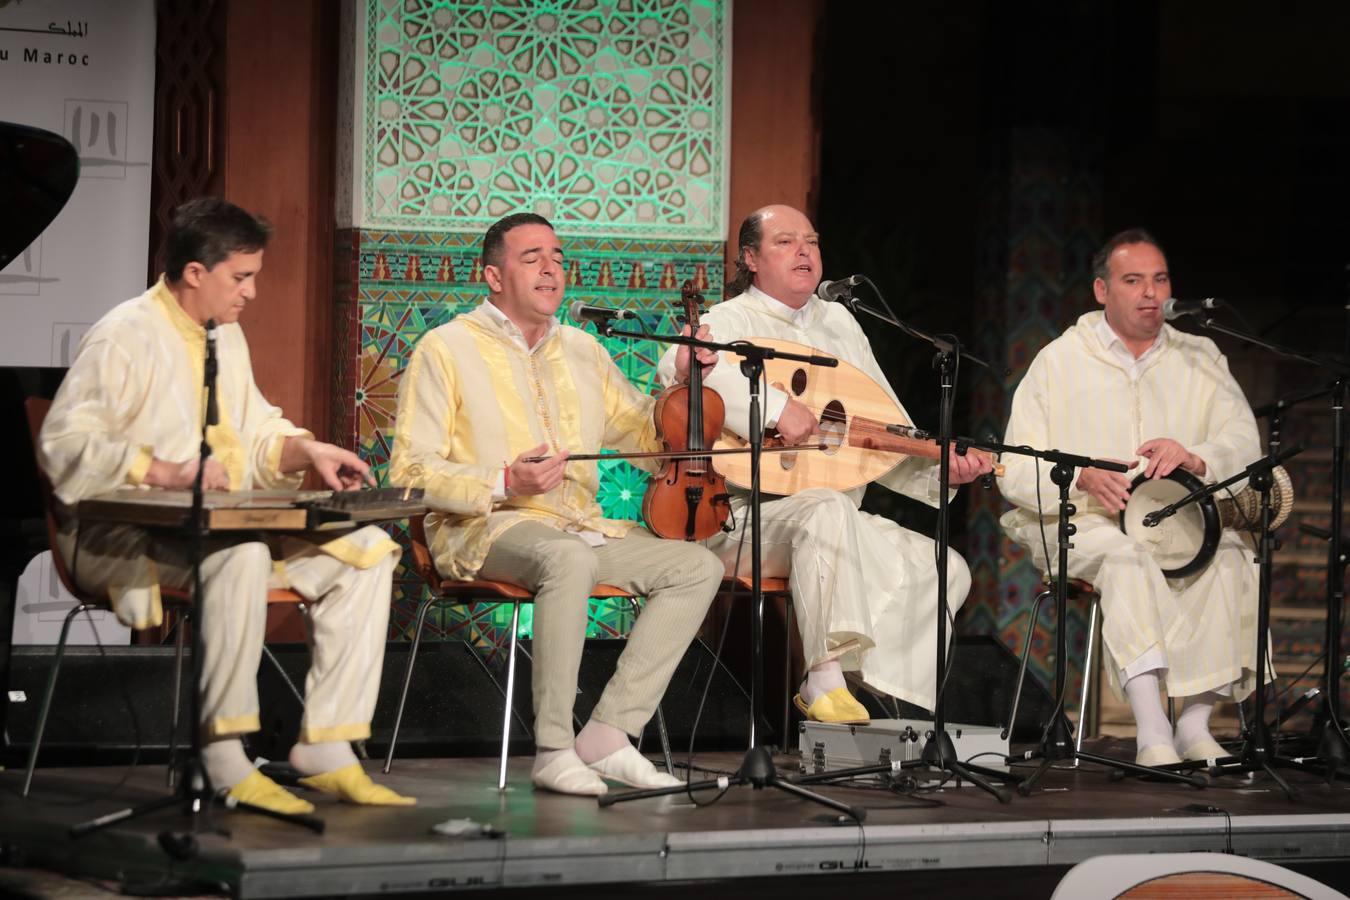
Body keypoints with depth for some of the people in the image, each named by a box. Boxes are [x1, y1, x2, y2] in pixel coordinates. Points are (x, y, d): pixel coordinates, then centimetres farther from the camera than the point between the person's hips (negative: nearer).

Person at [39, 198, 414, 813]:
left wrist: (308, 452, 3)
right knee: (240, 554, -40)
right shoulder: (125, 338, -11)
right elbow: (63, 445, -20)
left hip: (224, 526, 9)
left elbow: (256, 434, 25)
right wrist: (165, 472, -30)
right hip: (123, 540, -9)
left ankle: (324, 750, -12)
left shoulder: (226, 335, 18)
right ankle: (224, 760, -34)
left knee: (364, 550, -8)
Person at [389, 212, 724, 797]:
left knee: (697, 566, -13)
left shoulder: (582, 350, 20)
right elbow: (410, 473, -6)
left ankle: (609, 735, -18)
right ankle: (554, 750, -33)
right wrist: (503, 484, -21)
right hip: (485, 529, -7)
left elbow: (647, 435, 28)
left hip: (581, 525, 7)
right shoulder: (447, 349, 1)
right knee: (568, 559, -39)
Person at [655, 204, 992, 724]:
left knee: (945, 569, -10)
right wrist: (776, 407, -33)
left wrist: (940, 465, 1)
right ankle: (826, 679, -37)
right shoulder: (730, 321, -1)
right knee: (827, 510, -39)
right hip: (750, 517, -7)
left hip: (843, 515, 7)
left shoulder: (840, 324, 21)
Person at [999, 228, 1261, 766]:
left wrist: (1197, 459, -24)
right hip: (1080, 521, -3)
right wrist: (1083, 480, -23)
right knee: (1128, 553, -36)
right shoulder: (1059, 361, 4)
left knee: (1230, 555, -29)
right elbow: (1015, 470, -3)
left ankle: (1196, 724, -28)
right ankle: (1151, 728, -43)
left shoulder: (1199, 359, 12)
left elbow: (1244, 442, -1)